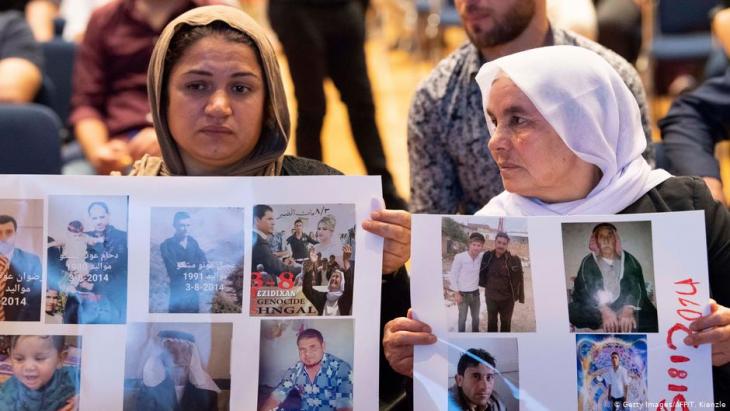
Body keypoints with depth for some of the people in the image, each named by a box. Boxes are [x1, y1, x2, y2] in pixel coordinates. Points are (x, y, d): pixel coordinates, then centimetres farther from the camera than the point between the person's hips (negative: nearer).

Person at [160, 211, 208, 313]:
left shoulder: (192, 242, 5)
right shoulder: (167, 245, -13)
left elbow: (204, 263, -1)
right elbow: (173, 270, -20)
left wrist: (185, 265, -16)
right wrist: (194, 266, -12)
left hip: (193, 289, 5)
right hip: (178, 291, -5)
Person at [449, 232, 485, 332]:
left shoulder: (482, 256, -7)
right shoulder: (459, 257, -19)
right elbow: (453, 275, -12)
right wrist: (456, 293, -12)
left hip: (475, 293, 4)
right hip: (463, 293, -4)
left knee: (476, 317, 19)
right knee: (462, 318, 7)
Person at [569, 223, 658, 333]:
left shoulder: (628, 260, 3)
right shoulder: (588, 262, 3)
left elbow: (636, 286, -11)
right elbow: (587, 289, -12)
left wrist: (628, 310, -32)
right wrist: (605, 310, -31)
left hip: (626, 306, 0)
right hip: (597, 310, 0)